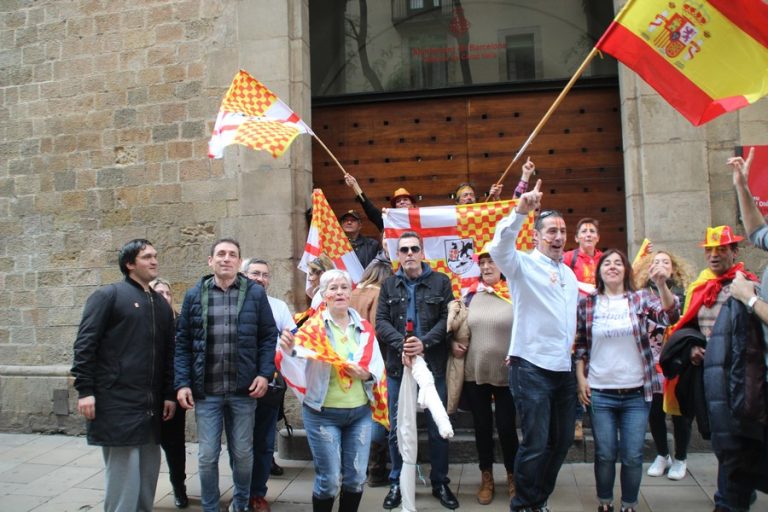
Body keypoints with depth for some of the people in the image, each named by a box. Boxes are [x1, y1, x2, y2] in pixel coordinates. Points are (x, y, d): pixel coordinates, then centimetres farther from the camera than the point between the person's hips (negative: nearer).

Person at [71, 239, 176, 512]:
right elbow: (85, 344, -8)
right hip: (118, 402, -6)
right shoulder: (108, 295, -3)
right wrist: (85, 390, -14)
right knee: (123, 470, -3)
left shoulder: (162, 304, 16)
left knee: (148, 469, 12)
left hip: (151, 404, 6)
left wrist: (169, 394, 10)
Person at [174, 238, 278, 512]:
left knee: (243, 453, 12)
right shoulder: (194, 295, 4)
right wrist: (182, 382, -4)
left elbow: (269, 336, 2)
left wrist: (265, 373, -8)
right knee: (207, 456, 7)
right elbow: (182, 342, 4)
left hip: (244, 389, 0)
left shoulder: (255, 293, 1)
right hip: (205, 390, 0)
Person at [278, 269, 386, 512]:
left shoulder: (364, 327, 4)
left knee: (356, 478, 11)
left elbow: (378, 365, 5)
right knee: (329, 479, 4)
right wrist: (289, 350, -44)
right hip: (323, 414, -4)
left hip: (360, 412, 4)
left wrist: (366, 374, -17)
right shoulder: (314, 326, -8)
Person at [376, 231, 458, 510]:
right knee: (397, 427, 9)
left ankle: (440, 483, 25)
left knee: (438, 428, 8)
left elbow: (447, 318, -5)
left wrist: (425, 342, -19)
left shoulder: (441, 282, 2)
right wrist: (401, 343, -18)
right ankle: (397, 483, 25)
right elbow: (381, 322, -1)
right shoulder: (389, 285, 7)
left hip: (434, 365, -1)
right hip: (398, 366, 1)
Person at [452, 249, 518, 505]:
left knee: (506, 427, 5)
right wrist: (453, 343, -2)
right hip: (475, 374, 3)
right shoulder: (471, 294, 5)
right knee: (482, 426, 12)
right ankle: (486, 477, 30)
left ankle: (512, 476, 29)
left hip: (507, 375, -3)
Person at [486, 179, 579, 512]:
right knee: (536, 444, -4)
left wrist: (577, 358, 17)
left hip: (565, 369, 7)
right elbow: (500, 246, -27)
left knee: (562, 441, 15)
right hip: (532, 368, -7)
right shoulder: (522, 264, -6)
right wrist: (520, 212, -40)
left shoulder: (569, 274, 15)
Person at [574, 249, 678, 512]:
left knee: (633, 456, 6)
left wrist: (662, 285, -29)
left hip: (636, 393, 0)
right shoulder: (587, 303, 1)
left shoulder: (641, 298, 1)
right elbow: (580, 345, 6)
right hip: (599, 393, 0)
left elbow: (670, 317, -15)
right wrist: (580, 378, 0)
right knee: (605, 454, 8)